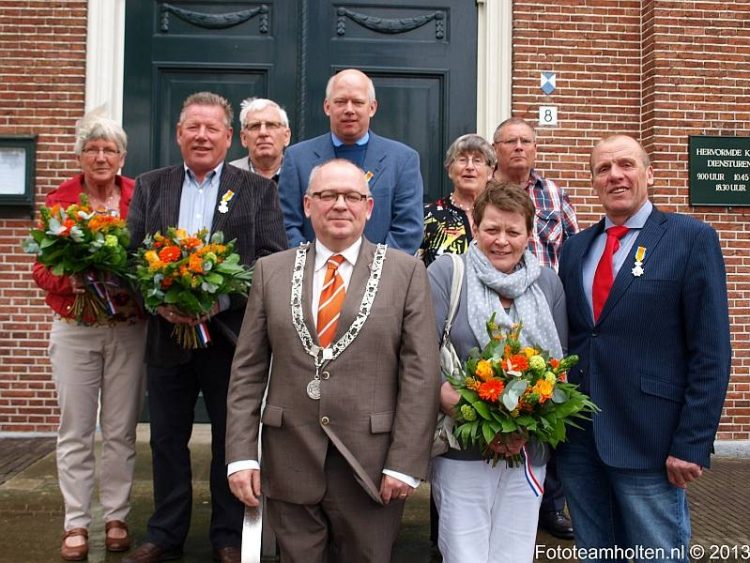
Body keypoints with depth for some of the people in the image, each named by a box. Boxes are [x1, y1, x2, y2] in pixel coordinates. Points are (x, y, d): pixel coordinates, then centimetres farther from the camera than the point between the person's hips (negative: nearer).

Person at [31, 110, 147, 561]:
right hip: (74, 329, 0)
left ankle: (117, 516, 22)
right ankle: (76, 523, 17)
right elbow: (43, 269, 1)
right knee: (75, 431, 6)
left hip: (128, 331, 0)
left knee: (121, 430, 8)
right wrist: (73, 279, -18)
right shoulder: (59, 200, 1)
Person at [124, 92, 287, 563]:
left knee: (232, 440, 8)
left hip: (231, 334, -2)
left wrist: (220, 299, -18)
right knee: (167, 439, 12)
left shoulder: (259, 190, 2)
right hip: (167, 334, 3)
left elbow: (273, 261, -7)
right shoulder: (150, 186, 10)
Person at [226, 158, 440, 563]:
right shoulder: (271, 272, 6)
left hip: (372, 468, -1)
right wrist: (242, 454, -2)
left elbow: (420, 373, -4)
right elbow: (248, 371, 4)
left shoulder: (406, 272, 0)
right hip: (289, 465, 2)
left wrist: (405, 462, -9)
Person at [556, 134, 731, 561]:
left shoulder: (692, 239, -4)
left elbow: (710, 352, -8)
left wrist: (692, 444, -13)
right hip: (577, 438, 5)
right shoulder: (575, 248, 12)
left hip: (648, 440, -5)